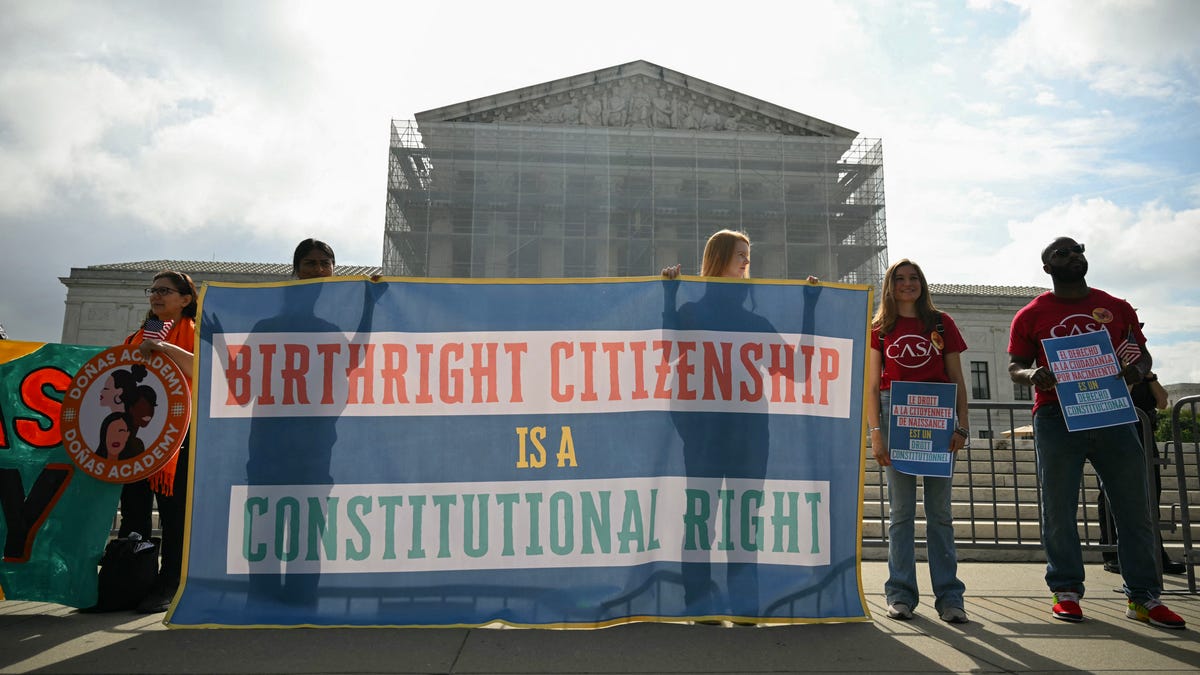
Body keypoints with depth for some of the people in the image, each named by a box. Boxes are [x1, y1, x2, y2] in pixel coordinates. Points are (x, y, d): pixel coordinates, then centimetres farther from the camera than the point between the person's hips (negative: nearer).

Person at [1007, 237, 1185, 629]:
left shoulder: (1117, 309, 13)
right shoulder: (1031, 315, 6)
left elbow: (1141, 353, 16)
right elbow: (1015, 368, 4)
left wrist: (1138, 370, -8)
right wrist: (1034, 375, -19)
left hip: (1111, 412, 3)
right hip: (1056, 417, -2)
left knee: (1134, 508, 3)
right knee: (1059, 510, 1)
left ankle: (1143, 597, 13)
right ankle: (1066, 592, 11)